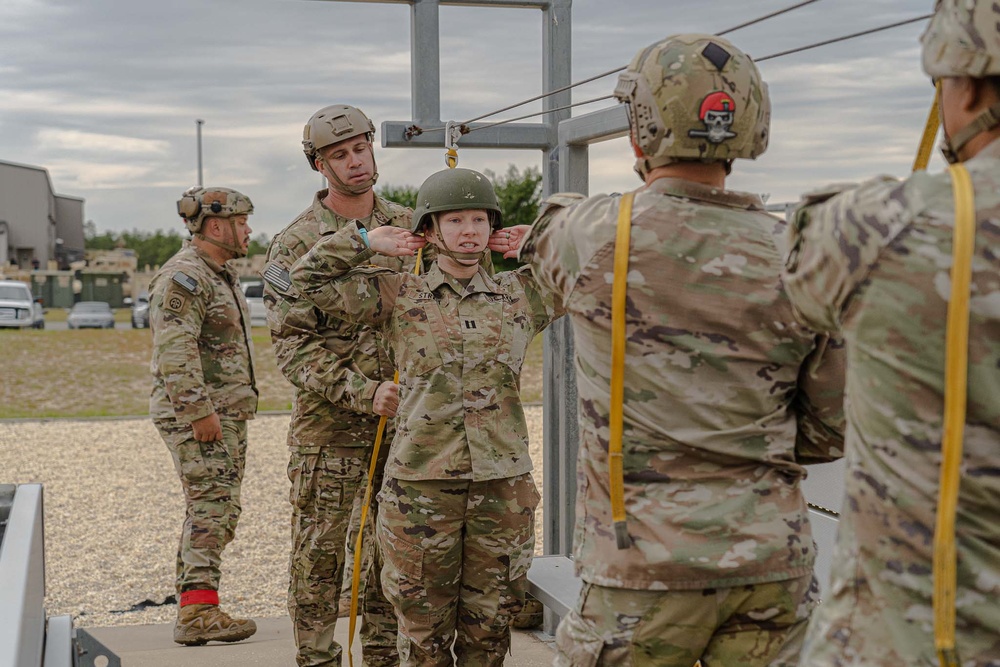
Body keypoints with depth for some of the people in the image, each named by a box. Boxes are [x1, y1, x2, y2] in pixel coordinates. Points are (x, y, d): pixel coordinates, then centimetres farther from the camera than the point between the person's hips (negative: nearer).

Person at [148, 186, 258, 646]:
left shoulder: (221, 276, 20)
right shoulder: (183, 277, -14)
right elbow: (174, 352, -23)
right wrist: (198, 412, -25)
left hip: (227, 416, 10)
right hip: (197, 417, -10)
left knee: (214, 513, 12)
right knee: (211, 510, -12)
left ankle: (193, 608, 18)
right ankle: (198, 613, -12)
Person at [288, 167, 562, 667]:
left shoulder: (521, 296, 8)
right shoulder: (398, 298, 3)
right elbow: (310, 278, 3)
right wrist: (366, 240, 2)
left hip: (503, 484, 2)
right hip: (421, 485, -1)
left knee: (490, 624, 11)